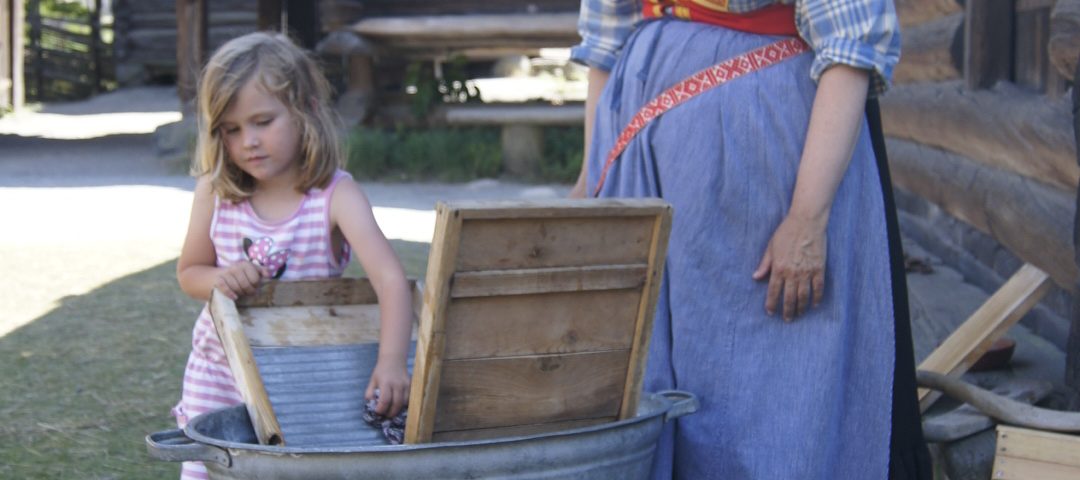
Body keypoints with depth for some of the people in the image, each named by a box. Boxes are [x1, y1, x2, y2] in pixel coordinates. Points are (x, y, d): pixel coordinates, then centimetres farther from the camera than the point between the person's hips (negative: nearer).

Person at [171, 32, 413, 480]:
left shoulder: (336, 197, -19)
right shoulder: (214, 193, -7)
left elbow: (391, 279, -31)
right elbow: (188, 272, 8)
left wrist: (391, 360, -48)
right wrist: (218, 280, -17)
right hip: (219, 377, 3)